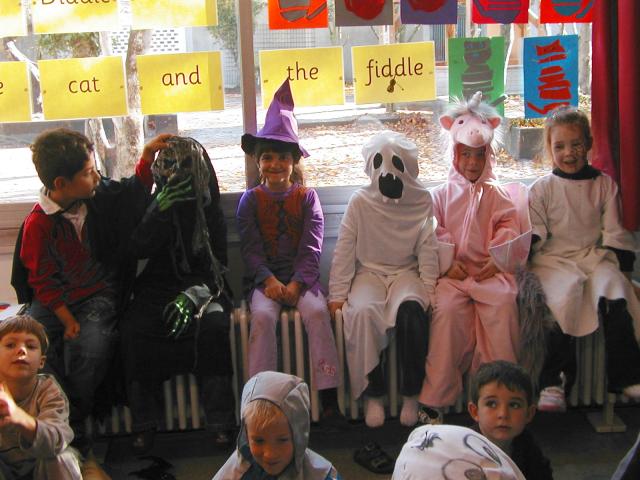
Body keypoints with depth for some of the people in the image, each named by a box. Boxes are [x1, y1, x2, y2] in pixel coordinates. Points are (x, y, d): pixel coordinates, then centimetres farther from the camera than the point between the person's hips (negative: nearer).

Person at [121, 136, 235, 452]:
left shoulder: (209, 209, 5)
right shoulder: (151, 203, 7)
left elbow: (218, 263, 0)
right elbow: (138, 249, -8)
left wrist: (193, 294, -19)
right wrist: (161, 209, -20)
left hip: (201, 286, -1)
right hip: (157, 287, 1)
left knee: (213, 325, -33)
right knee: (134, 328, -30)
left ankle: (219, 419, -25)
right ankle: (144, 422, -20)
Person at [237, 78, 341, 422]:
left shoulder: (306, 197, 8)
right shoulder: (250, 200, 8)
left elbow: (311, 248, 0)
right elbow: (251, 249, 0)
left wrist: (296, 284, -15)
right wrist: (269, 280, -17)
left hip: (301, 276, 0)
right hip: (264, 278, 0)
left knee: (317, 311, -29)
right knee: (262, 316, -30)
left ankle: (329, 396, -27)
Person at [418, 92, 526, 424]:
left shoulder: (496, 195, 17)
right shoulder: (442, 195, 17)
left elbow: (509, 231, 7)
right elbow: (433, 234, 6)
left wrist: (497, 261, -9)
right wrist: (448, 263, -9)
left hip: (488, 270, 0)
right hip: (452, 271, 0)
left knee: (503, 301, -32)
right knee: (446, 306, -30)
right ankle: (435, 397, -26)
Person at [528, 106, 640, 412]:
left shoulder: (604, 184, 13)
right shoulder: (541, 189, 10)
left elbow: (615, 232, 12)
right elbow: (534, 232, 7)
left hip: (596, 256, 1)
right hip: (554, 259, -1)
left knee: (615, 298, -28)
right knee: (562, 299, -32)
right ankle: (554, 382, -29)